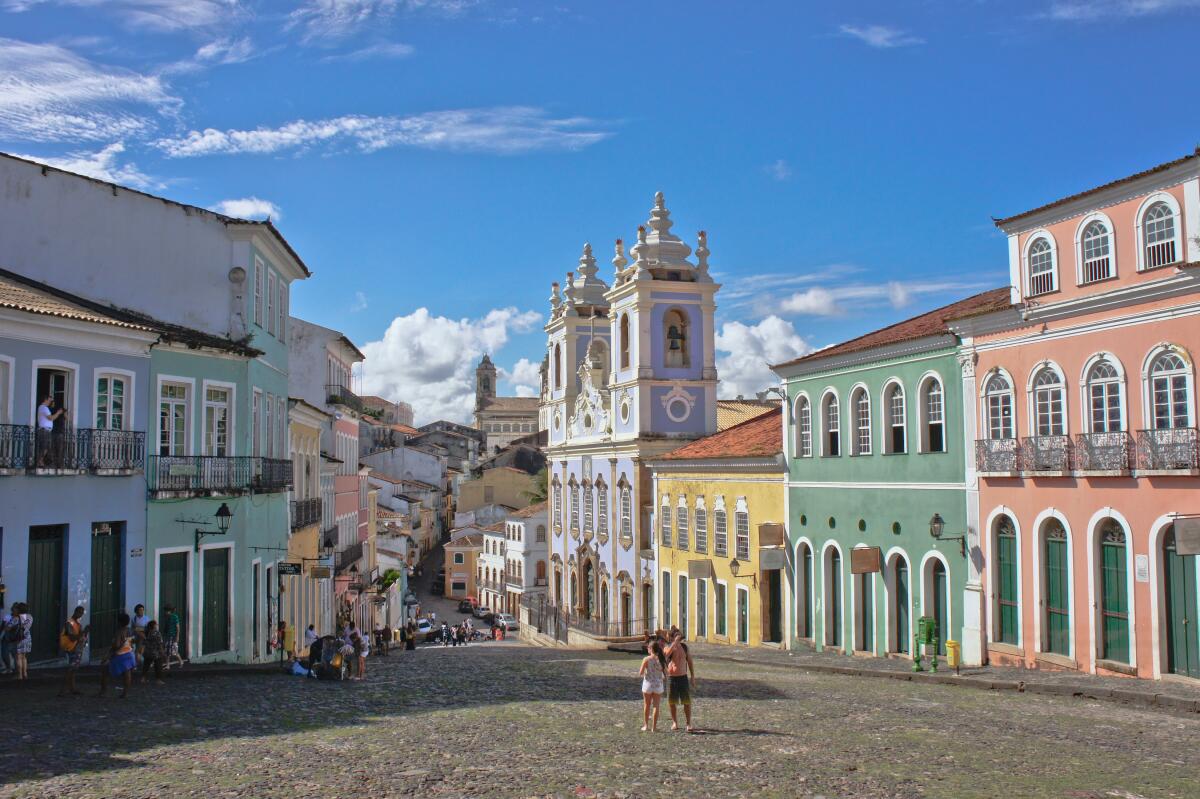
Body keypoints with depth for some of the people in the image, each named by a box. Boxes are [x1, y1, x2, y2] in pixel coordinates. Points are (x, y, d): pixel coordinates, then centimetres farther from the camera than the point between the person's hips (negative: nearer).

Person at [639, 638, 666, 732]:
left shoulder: (646, 659, -13)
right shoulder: (661, 659, -7)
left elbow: (640, 673, -12)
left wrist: (641, 672, 13)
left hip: (648, 685, -1)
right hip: (658, 685, 1)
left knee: (647, 706, 15)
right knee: (656, 706, 8)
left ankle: (646, 725, 20)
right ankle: (654, 727, 9)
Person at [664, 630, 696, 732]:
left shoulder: (684, 647, 4)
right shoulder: (668, 648, -6)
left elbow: (689, 662, 11)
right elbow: (666, 654, -32)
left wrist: (693, 677, 8)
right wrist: (675, 642, -34)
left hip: (683, 677, 2)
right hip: (671, 678, -2)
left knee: (687, 701, -4)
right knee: (672, 702, 6)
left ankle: (689, 724, 2)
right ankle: (675, 722, 22)